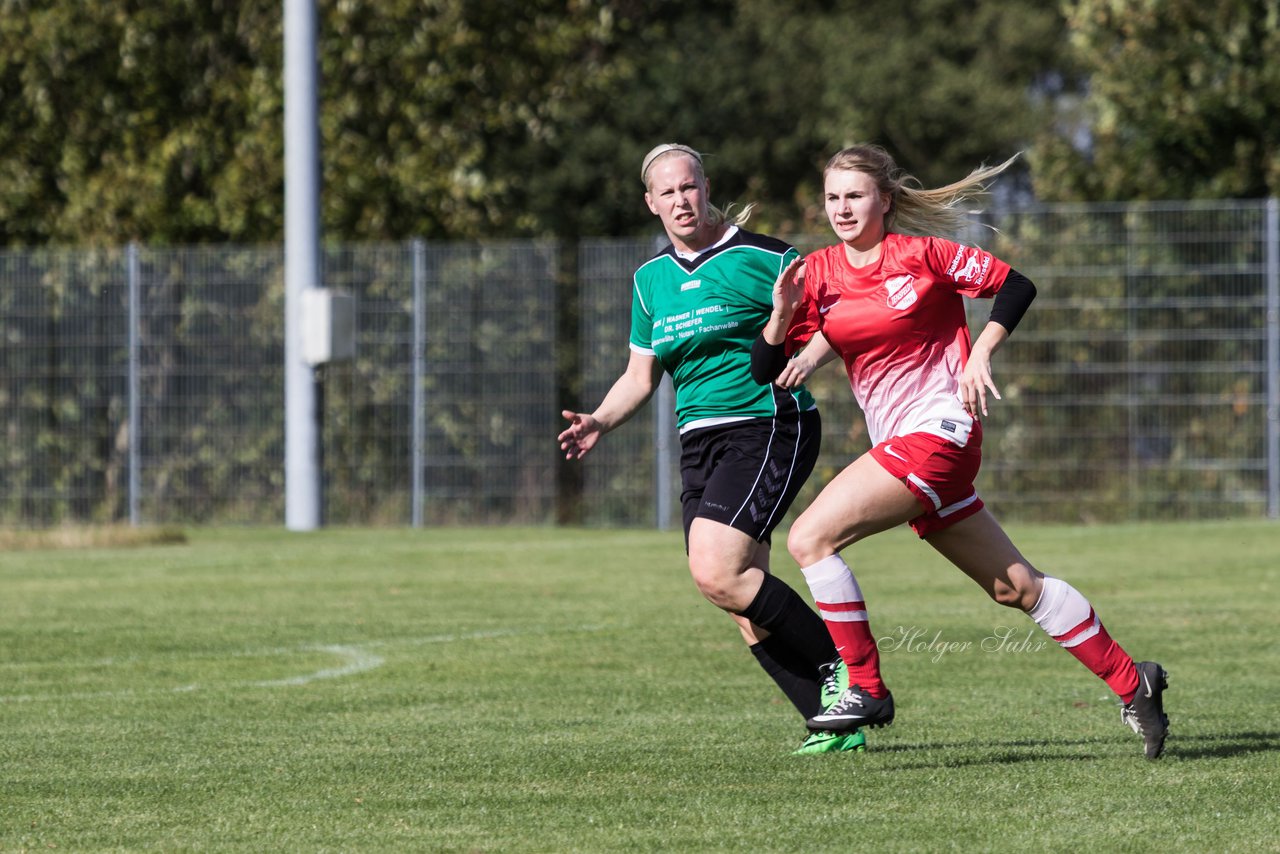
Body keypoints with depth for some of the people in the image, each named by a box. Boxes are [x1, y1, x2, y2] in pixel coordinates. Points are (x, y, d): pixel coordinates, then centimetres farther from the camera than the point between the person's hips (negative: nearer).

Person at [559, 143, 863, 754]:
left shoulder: (761, 258, -7)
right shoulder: (651, 279, 14)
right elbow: (641, 375, 20)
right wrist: (599, 422, 3)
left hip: (768, 427, -7)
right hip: (701, 443, 7)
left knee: (716, 572, -22)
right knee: (744, 606, -1)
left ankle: (840, 665, -9)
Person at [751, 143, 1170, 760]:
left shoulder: (921, 253, -6)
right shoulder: (818, 274, 8)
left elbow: (1015, 286, 1)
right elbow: (764, 371, 6)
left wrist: (980, 355, -11)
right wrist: (782, 315, -12)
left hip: (940, 426, -7)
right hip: (900, 443, 7)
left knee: (810, 538, -17)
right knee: (1014, 586, 10)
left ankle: (866, 689, -9)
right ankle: (1132, 684, 19)